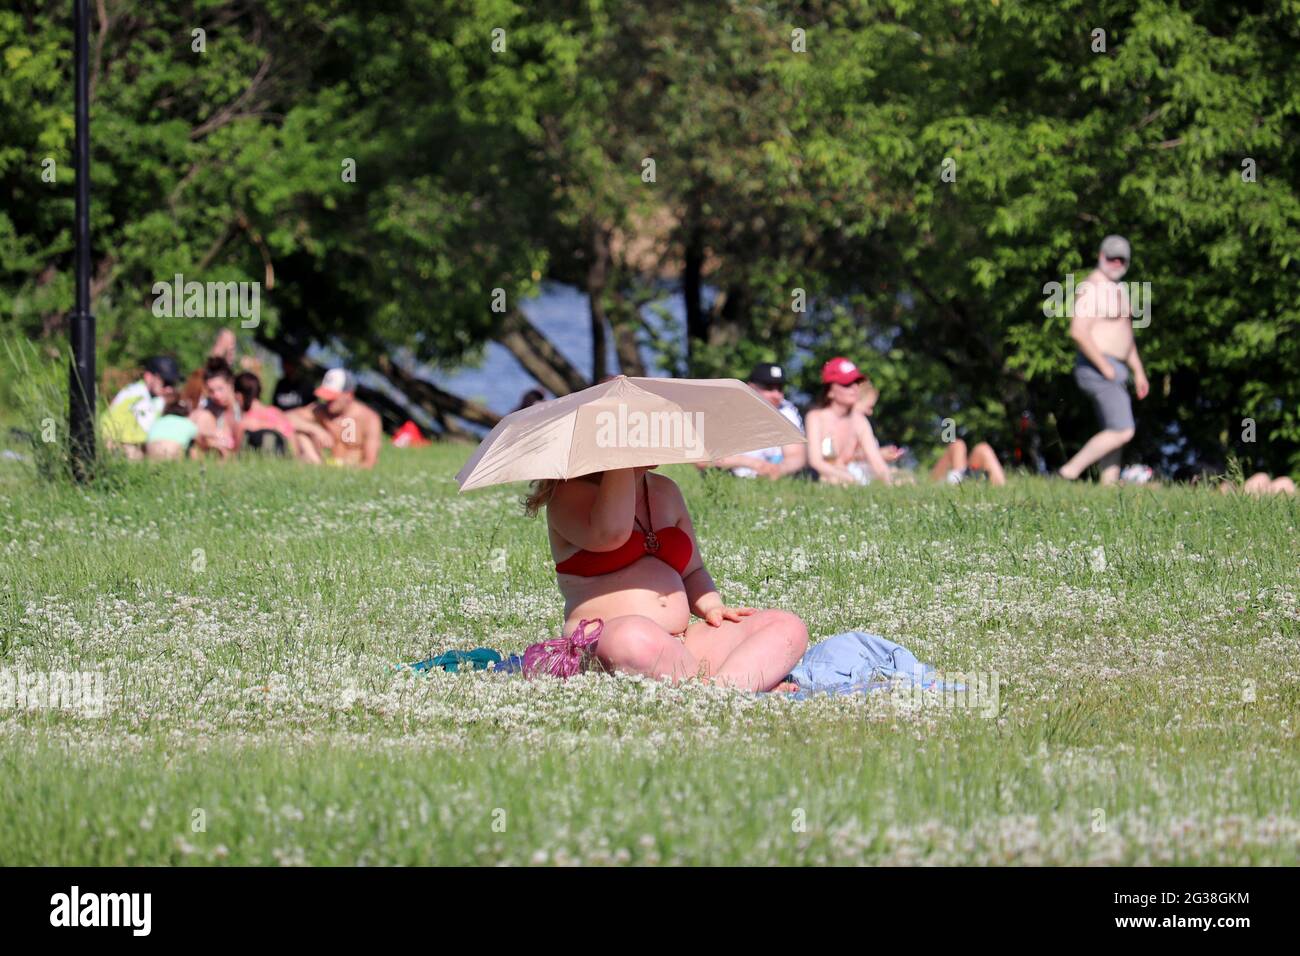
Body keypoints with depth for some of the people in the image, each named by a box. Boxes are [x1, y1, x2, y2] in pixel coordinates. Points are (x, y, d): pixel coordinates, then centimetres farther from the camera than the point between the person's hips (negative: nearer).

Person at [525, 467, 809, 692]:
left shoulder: (665, 491, 23)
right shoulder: (571, 493, 2)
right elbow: (610, 534, -21)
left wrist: (710, 605, 5)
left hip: (681, 643, 7)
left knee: (787, 626, -12)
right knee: (636, 639, -44)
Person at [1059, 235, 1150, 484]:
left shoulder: (1117, 290, 19)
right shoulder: (1092, 288, -12)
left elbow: (1125, 336, 28)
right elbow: (1078, 331, -23)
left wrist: (1139, 371, 23)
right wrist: (1105, 367, -21)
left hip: (1114, 372, 10)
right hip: (1097, 368, -10)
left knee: (1114, 435, 7)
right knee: (1123, 431, -16)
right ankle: (1069, 472, -15)